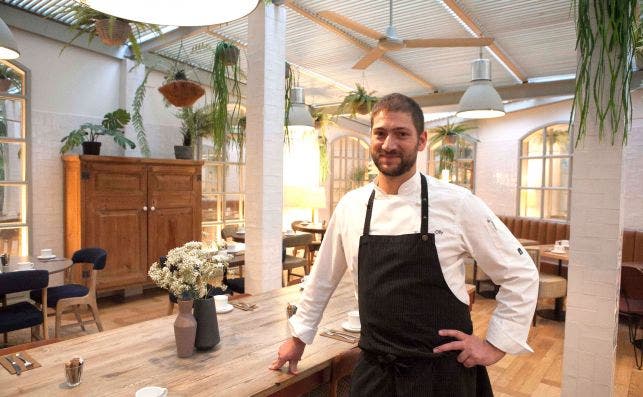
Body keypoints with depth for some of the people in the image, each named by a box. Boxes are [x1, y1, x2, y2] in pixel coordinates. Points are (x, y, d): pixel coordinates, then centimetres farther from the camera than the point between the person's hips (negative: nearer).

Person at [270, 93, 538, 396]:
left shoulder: (457, 203, -12)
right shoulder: (350, 206, -2)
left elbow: (520, 273, -3)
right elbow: (324, 277, 9)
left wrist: (496, 344, -5)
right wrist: (299, 337, 16)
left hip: (443, 372, -2)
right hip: (373, 371, 3)